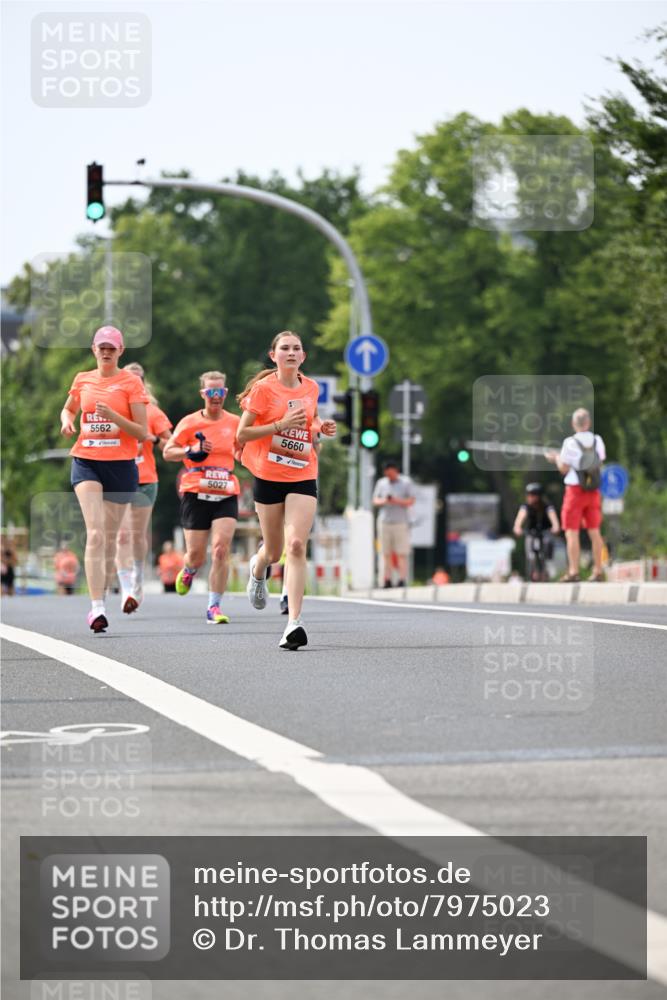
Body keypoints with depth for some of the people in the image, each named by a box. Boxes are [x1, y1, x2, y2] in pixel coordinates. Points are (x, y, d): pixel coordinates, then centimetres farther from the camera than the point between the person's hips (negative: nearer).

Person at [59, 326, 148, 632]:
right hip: (86, 461, 1)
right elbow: (68, 408, 29)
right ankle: (97, 607, -24)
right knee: (95, 534, -16)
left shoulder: (131, 382, 0)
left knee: (110, 537, 7)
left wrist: (113, 416, -19)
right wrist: (67, 420, 5)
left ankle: (101, 596, 27)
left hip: (121, 465, -1)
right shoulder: (82, 380, 9)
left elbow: (142, 433, -3)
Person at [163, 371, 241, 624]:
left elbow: (243, 450, 24)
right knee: (197, 555, 1)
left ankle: (214, 607, -9)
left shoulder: (234, 422, 8)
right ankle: (189, 571, 41)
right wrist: (191, 451, -13)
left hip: (226, 494, 1)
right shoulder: (189, 423, 1)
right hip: (196, 493, -1)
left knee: (221, 549, -15)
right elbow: (168, 452, 3)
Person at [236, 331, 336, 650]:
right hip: (268, 477, -2)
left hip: (303, 477, 2)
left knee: (296, 545, -16)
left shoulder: (311, 388, 7)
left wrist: (321, 428, 4)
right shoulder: (264, 388, -6)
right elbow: (242, 434, -9)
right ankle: (258, 569, 50)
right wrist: (281, 425, -19)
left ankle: (294, 622, -20)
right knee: (274, 551, 10)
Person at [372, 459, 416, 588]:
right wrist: (383, 501, -8)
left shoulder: (406, 482, 4)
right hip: (384, 522, 3)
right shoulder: (381, 483, 13)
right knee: (386, 554, 0)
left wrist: (397, 501, -16)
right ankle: (387, 581, 2)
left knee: (402, 554, -8)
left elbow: (411, 501, 0)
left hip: (401, 522, -3)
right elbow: (375, 501, 14)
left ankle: (402, 581, -10)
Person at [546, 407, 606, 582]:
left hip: (575, 490, -5)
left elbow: (563, 469, -10)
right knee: (594, 531, 11)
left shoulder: (570, 443, -13)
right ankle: (598, 570, 14)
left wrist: (556, 458, 12)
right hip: (593, 491, 5)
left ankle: (573, 571, -7)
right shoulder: (598, 441, 2)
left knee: (572, 533, -1)